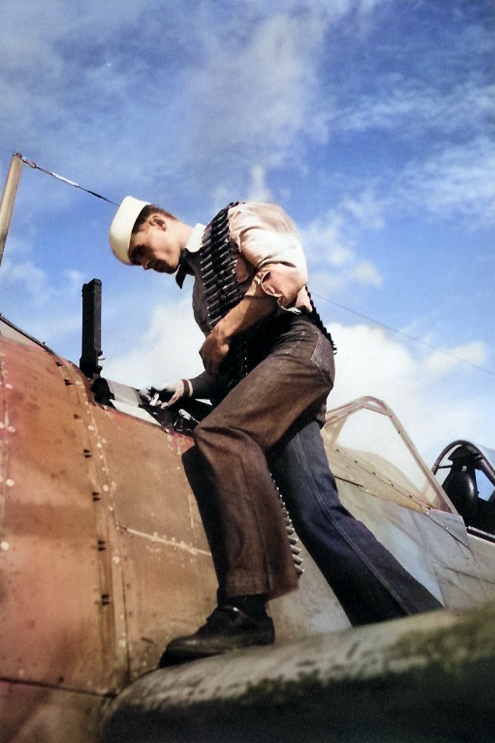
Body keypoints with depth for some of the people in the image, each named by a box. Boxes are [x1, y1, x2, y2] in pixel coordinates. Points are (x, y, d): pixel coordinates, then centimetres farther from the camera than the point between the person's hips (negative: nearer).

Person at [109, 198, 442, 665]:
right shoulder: (198, 280, 33)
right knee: (318, 512, -9)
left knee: (219, 433, -32)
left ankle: (246, 610, -42)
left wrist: (222, 330, -8)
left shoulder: (232, 222, 10)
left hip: (296, 347, -8)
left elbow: (287, 273, -10)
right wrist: (188, 388, 14)